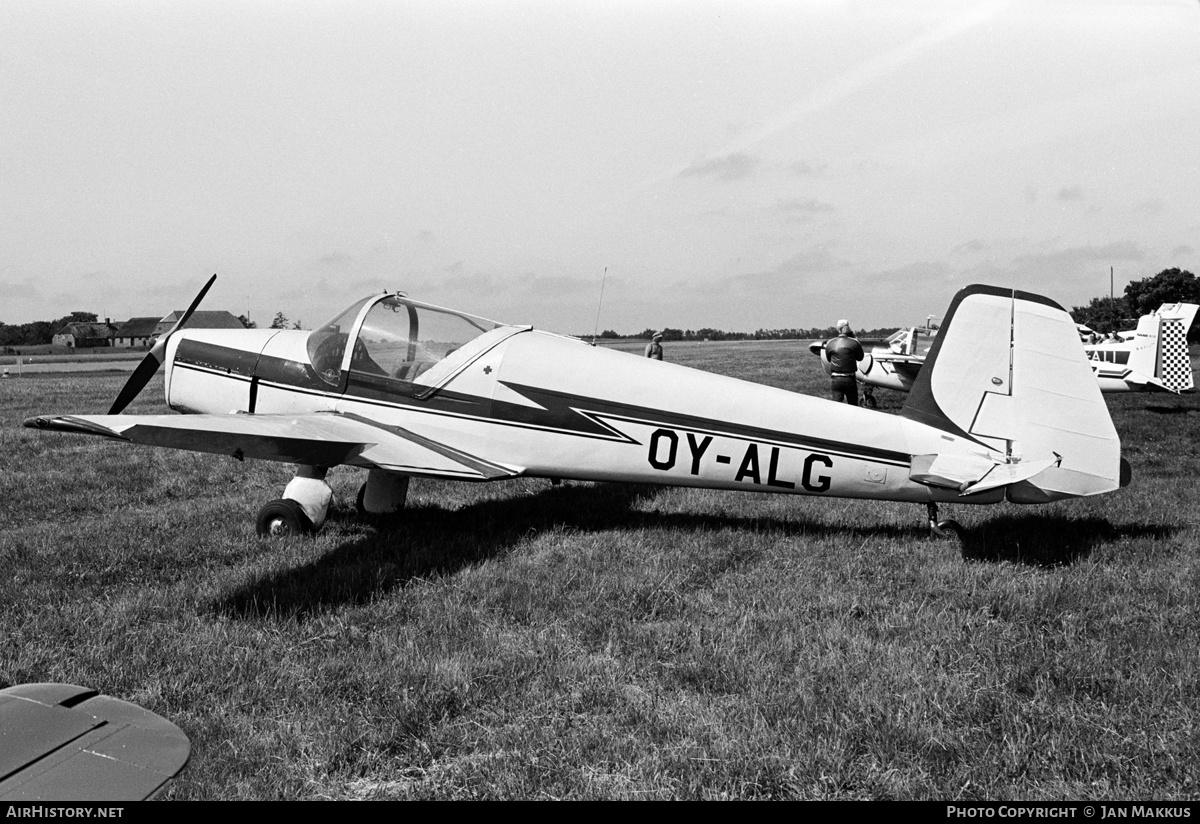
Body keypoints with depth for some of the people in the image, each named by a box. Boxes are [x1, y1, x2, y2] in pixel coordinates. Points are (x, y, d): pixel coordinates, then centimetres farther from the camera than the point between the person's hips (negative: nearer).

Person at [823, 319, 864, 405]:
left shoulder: (829, 343, 0)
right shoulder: (854, 343, -7)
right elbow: (860, 357, 9)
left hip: (835, 379, 1)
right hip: (849, 379, -1)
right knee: (853, 406, 12)